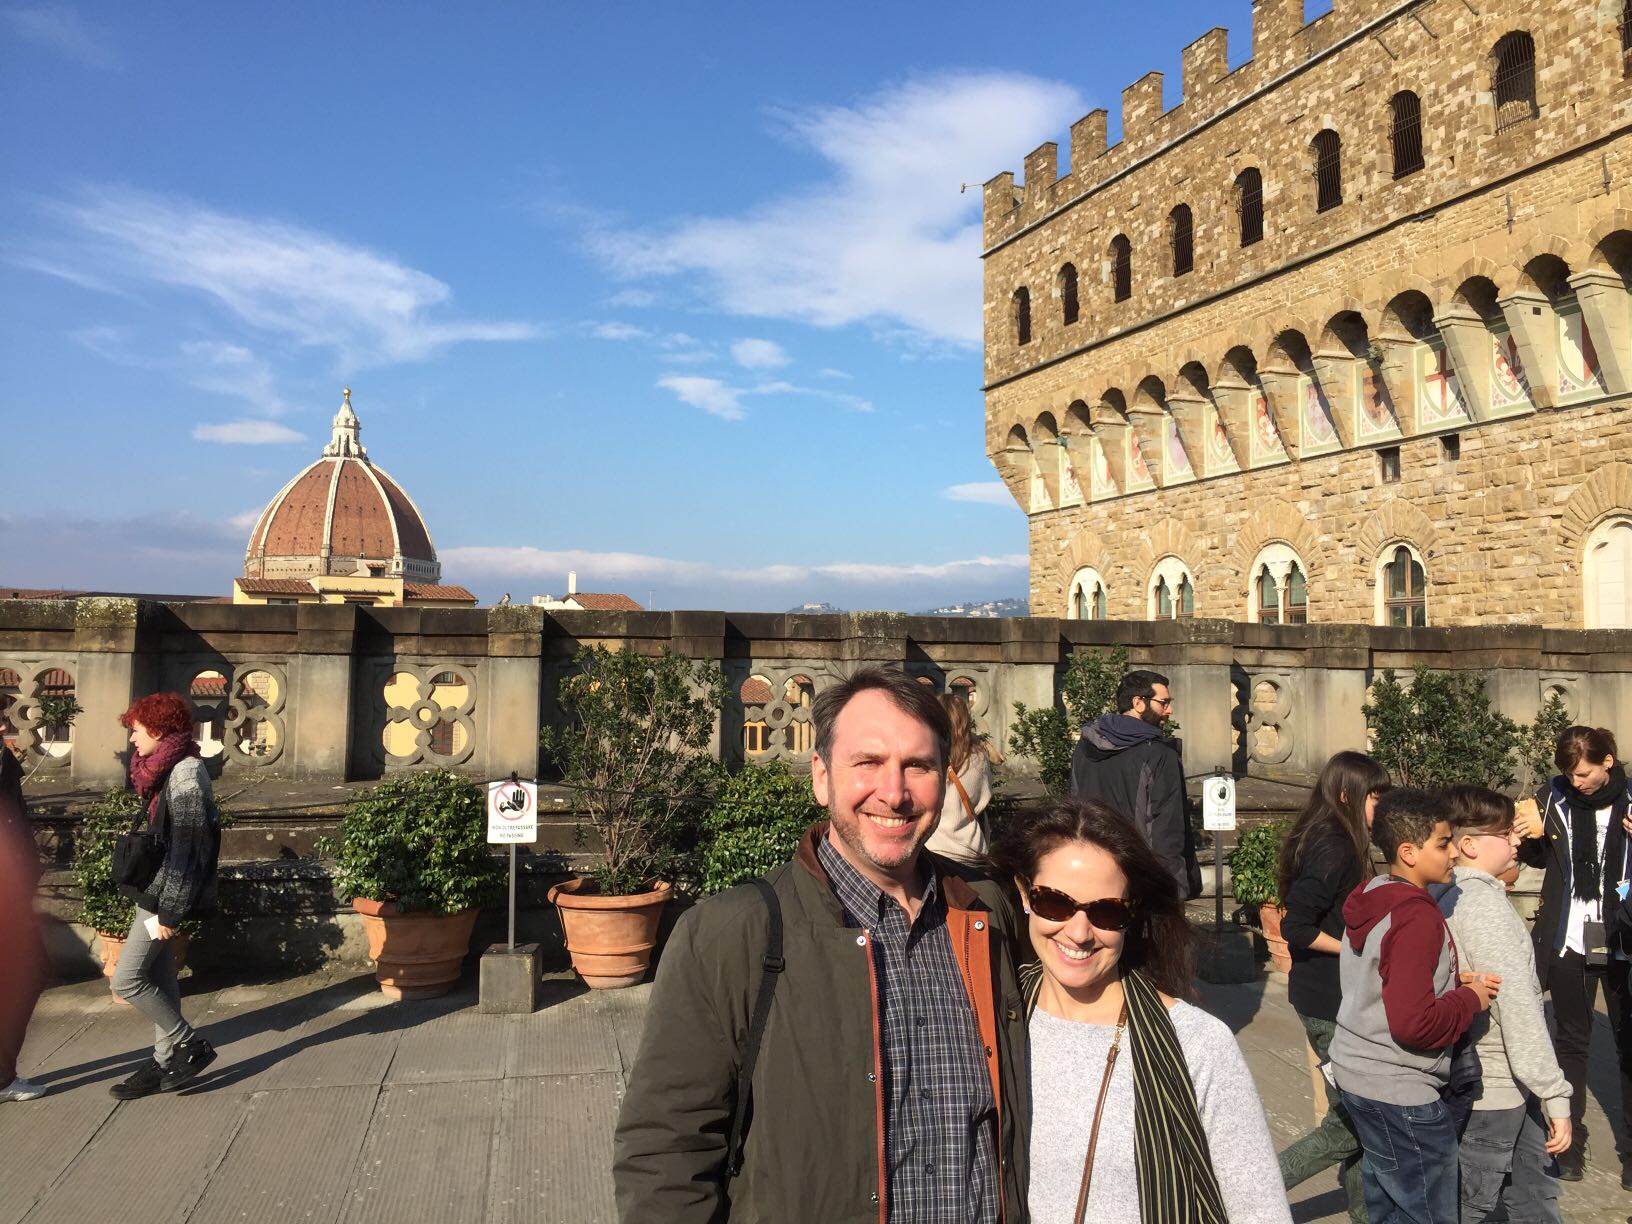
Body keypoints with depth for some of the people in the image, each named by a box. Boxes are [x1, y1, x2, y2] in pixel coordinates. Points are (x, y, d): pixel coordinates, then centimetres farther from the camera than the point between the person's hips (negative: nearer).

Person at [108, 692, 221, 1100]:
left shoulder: (184, 773, -18)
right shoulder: (164, 771, 12)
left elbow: (186, 849, -21)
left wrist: (168, 912, -22)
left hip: (164, 894, -10)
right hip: (151, 892, 10)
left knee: (127, 981, -5)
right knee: (158, 980, 12)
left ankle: (191, 1046, 5)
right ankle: (164, 1062, 20)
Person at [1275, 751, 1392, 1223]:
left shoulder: (1329, 840, 9)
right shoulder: (1335, 847, -20)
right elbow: (1295, 926, -25)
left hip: (1329, 998, 9)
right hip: (1331, 1003, -9)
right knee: (1349, 1125, 0)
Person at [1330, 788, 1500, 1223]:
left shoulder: (1370, 899, 6)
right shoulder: (1417, 918, -23)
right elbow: (1415, 1024, -27)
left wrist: (1454, 983, 4)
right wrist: (1470, 999, -12)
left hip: (1358, 1073, 9)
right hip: (1400, 1094, -9)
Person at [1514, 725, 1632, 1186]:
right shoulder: (1554, 796, -3)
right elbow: (1539, 858, 12)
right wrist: (1530, 835, -8)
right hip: (1569, 940, 2)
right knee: (1571, 1040, 13)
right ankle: (1570, 1141, 24)